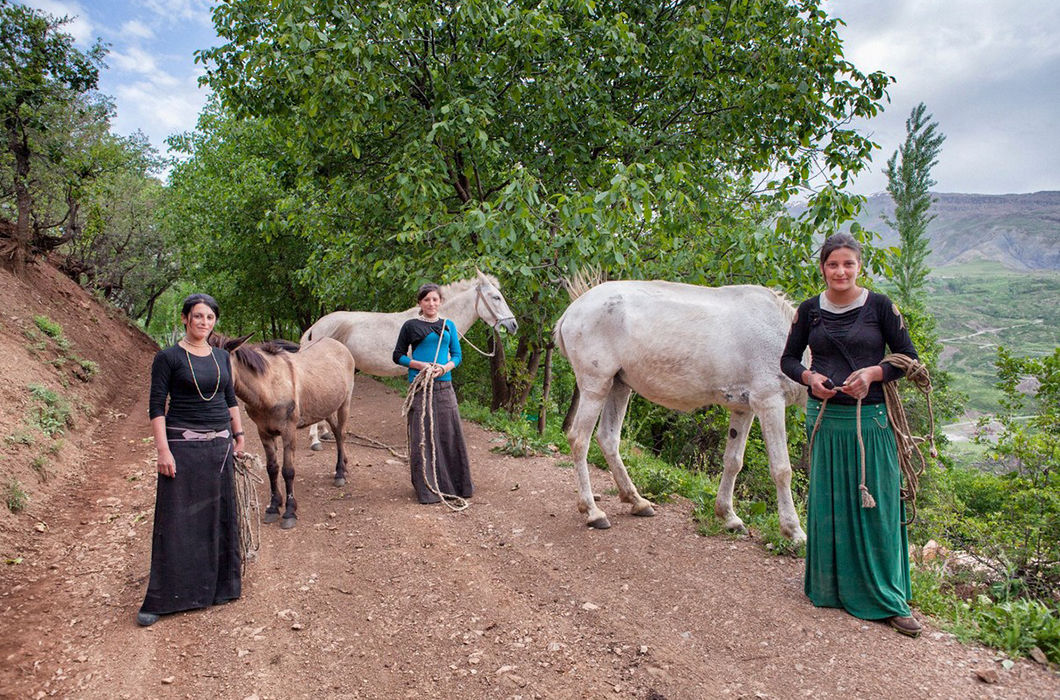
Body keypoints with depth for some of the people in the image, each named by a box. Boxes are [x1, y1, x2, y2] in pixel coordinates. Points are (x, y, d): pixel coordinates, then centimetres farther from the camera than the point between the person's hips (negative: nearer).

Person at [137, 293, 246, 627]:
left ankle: (218, 584, 29)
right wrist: (163, 450, -16)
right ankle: (160, 599, 9)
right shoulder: (168, 357, -7)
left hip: (219, 444, 5)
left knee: (219, 516, 13)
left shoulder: (222, 357, 9)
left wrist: (239, 437, 14)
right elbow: (156, 407, -9)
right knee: (176, 520, -2)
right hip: (183, 444, -5)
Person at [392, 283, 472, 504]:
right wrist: (419, 365, -12)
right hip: (419, 386, -3)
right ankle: (426, 489, 10)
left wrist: (445, 367, -10)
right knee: (422, 436, -1)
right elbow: (398, 356, 5)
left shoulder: (449, 326, 12)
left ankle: (454, 484, 21)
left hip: (444, 386, 3)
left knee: (450, 433, 5)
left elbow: (457, 355, 11)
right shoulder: (410, 326, 3)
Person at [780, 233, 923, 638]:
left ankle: (889, 599, 16)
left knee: (877, 507, 3)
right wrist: (809, 377, -9)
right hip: (824, 419, 2)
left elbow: (909, 360, 1)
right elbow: (788, 359, 11)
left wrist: (874, 372, -17)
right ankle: (828, 589, 25)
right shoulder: (809, 310, 4)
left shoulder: (879, 306, -2)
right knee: (827, 505, 9)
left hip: (871, 420, -2)